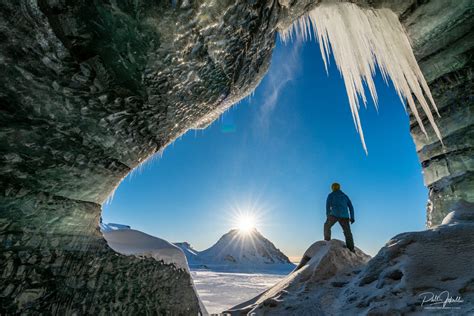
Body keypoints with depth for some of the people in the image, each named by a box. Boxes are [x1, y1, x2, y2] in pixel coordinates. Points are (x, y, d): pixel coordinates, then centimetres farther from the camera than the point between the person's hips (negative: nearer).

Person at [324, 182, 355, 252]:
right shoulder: (345, 196, 24)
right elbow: (351, 207, 16)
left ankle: (327, 240, 6)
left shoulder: (331, 195, 12)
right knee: (347, 231, 8)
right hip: (344, 216, 3)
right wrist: (352, 217, 13)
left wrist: (328, 216, -1)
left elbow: (328, 205, -1)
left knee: (327, 226, 17)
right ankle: (351, 248, -1)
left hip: (334, 214, -3)